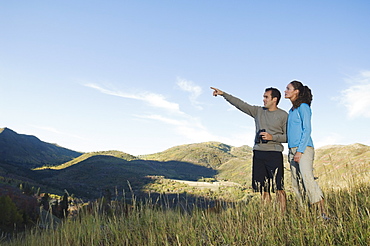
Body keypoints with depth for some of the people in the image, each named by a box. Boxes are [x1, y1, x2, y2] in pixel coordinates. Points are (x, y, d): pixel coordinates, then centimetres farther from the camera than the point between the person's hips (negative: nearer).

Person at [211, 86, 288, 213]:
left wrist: (272, 137, -13)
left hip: (274, 154, -4)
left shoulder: (283, 115, 3)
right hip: (258, 153, 4)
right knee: (263, 189, 6)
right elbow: (240, 104, 11)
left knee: (278, 188, -8)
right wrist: (223, 94, 6)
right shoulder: (258, 111, 14)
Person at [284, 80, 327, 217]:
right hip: (292, 150, 8)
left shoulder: (303, 107, -5)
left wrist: (300, 151, -18)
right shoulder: (291, 111, 19)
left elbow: (307, 130, -11)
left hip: (304, 149, -8)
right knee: (296, 184, 5)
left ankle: (323, 212, -18)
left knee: (307, 178, -20)